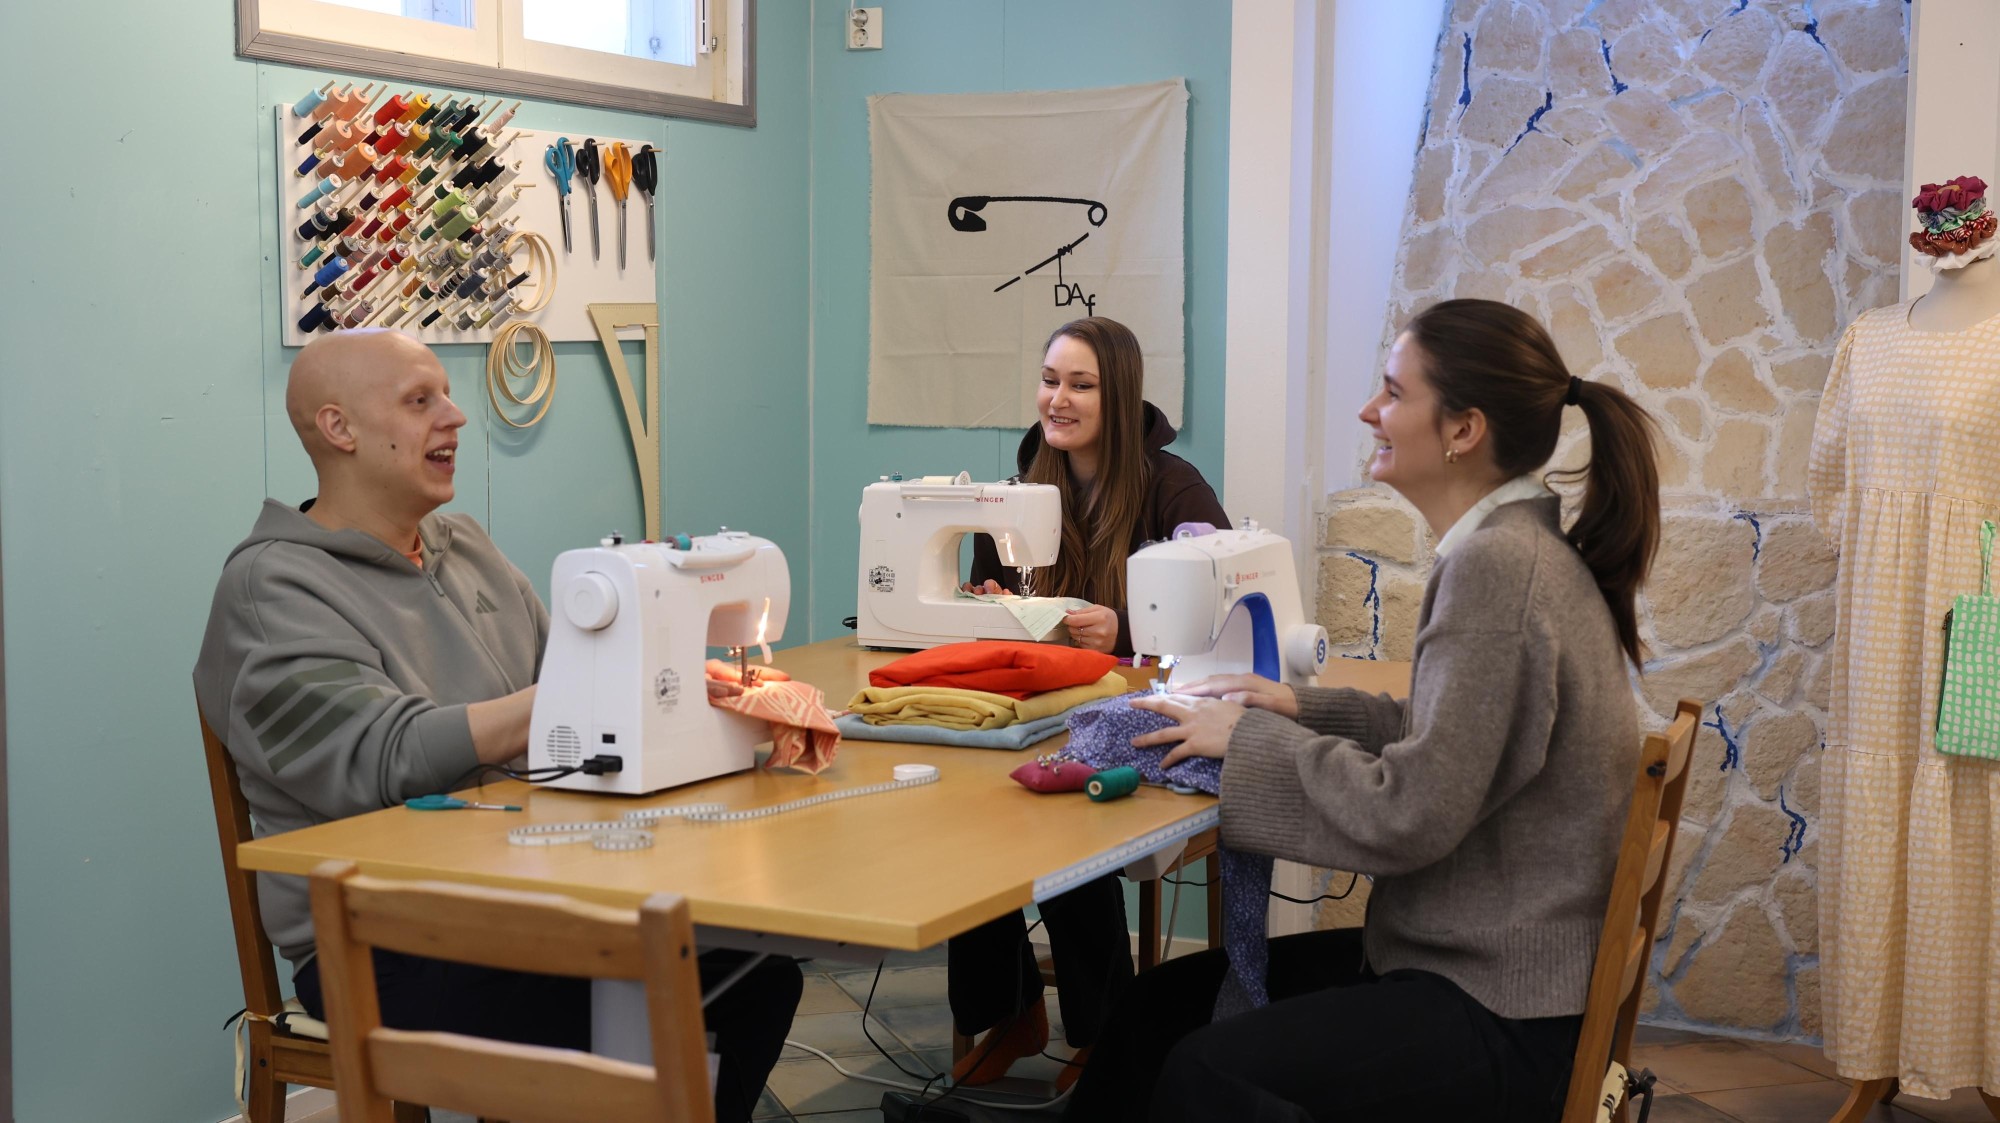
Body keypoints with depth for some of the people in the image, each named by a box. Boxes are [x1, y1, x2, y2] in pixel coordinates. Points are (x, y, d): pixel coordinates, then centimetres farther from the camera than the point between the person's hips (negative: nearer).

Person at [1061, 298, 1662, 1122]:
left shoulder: (1497, 566, -22)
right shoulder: (1519, 548, 9)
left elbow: (1406, 816, -24)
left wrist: (1249, 738, -12)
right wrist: (1302, 710, 10)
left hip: (1503, 1021, -10)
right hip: (1482, 960, 10)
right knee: (1161, 1005, 6)